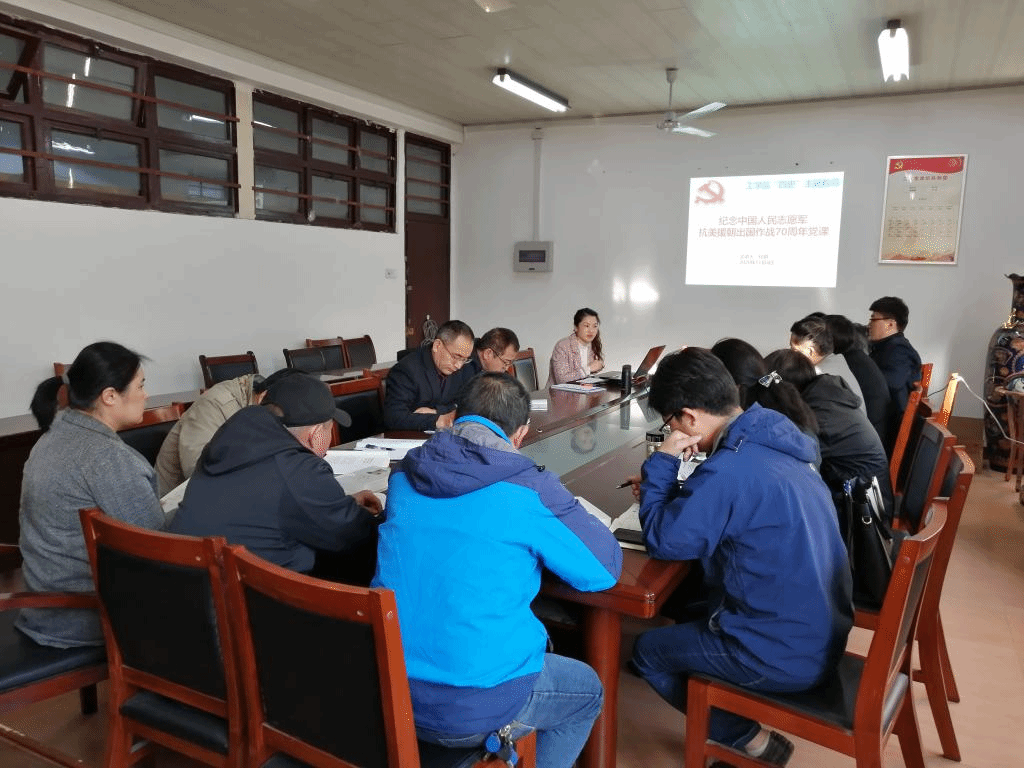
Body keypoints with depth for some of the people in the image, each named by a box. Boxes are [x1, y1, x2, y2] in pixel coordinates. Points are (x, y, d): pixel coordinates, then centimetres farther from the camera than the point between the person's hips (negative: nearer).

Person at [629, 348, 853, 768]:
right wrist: (663, 490, 7)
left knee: (646, 650, 10)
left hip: (786, 655, -8)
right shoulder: (774, 443, 2)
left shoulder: (730, 469, -26)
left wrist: (661, 463, -9)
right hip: (820, 633, 9)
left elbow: (664, 540, -15)